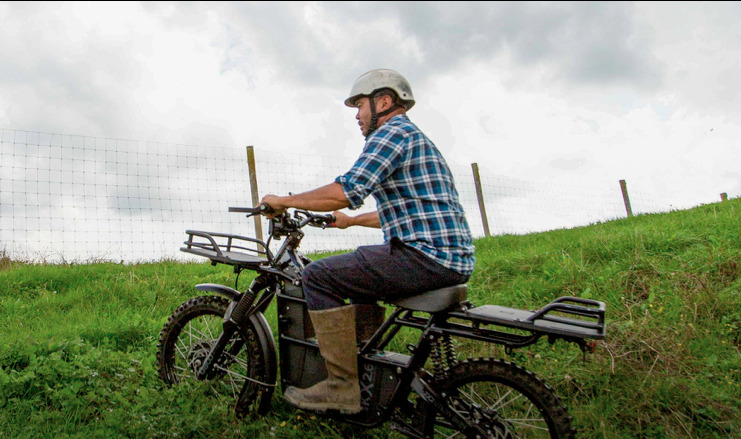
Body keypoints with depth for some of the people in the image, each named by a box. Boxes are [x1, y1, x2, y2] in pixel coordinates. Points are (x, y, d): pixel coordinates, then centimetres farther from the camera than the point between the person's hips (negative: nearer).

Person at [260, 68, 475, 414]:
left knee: (318, 276, -9)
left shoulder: (392, 132, -8)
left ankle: (343, 387, -4)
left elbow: (344, 192, -20)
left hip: (427, 256, -11)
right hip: (451, 257, 11)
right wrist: (351, 220, 37)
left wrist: (283, 201, -6)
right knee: (357, 269, 29)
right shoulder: (415, 137, 25)